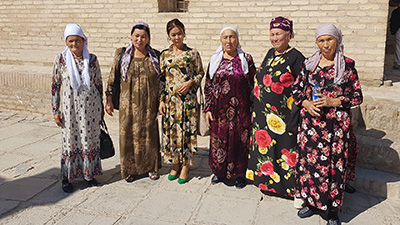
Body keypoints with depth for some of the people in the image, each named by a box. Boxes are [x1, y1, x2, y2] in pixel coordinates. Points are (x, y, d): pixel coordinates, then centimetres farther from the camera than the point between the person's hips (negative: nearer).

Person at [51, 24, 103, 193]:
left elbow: (99, 83, 9)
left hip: (91, 107, 1)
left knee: (90, 140, 8)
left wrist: (101, 106, 11)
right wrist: (55, 110, -1)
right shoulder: (60, 59, -3)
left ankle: (88, 173, 26)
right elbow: (55, 85, 1)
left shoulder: (92, 59, 0)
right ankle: (67, 177, 20)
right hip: (70, 107, -1)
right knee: (70, 141, 5)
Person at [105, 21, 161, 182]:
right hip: (129, 104, 0)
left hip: (149, 104, 1)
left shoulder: (155, 56, 2)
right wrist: (109, 100, 1)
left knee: (149, 134, 8)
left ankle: (151, 167, 26)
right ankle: (131, 169, 21)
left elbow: (161, 80, 8)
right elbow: (112, 78, 4)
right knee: (129, 135, 5)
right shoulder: (121, 54, 0)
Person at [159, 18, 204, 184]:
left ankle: (185, 166, 16)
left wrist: (190, 82, -12)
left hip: (188, 98, -2)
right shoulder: (165, 55, 7)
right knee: (171, 130, 7)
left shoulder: (193, 53, 2)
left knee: (187, 130, 1)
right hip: (170, 99, 2)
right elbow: (161, 78, 7)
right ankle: (175, 165, 23)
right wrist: (161, 100, 2)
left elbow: (200, 73, 7)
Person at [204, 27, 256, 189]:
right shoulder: (215, 60, 6)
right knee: (218, 139, 8)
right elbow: (208, 86, 7)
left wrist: (254, 110, -3)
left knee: (240, 140, 5)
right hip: (219, 109, 2)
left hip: (240, 109, -1)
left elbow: (253, 86, 2)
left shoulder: (246, 59, 2)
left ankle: (240, 173, 22)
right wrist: (208, 109, 2)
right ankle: (219, 171, 27)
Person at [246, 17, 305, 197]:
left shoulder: (296, 57, -11)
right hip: (263, 113, 8)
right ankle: (266, 181, 32)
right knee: (264, 146, 15)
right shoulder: (270, 54, 12)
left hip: (283, 115, -7)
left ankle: (288, 186, 17)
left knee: (283, 150, 1)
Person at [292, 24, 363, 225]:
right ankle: (312, 203, 26)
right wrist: (306, 103, -7)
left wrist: (334, 101, -14)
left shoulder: (347, 65, -2)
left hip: (336, 124, -3)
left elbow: (357, 97, 0)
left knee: (334, 164, 2)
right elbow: (296, 89, 12)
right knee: (309, 161, 7)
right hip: (310, 122, 3)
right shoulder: (309, 64, 7)